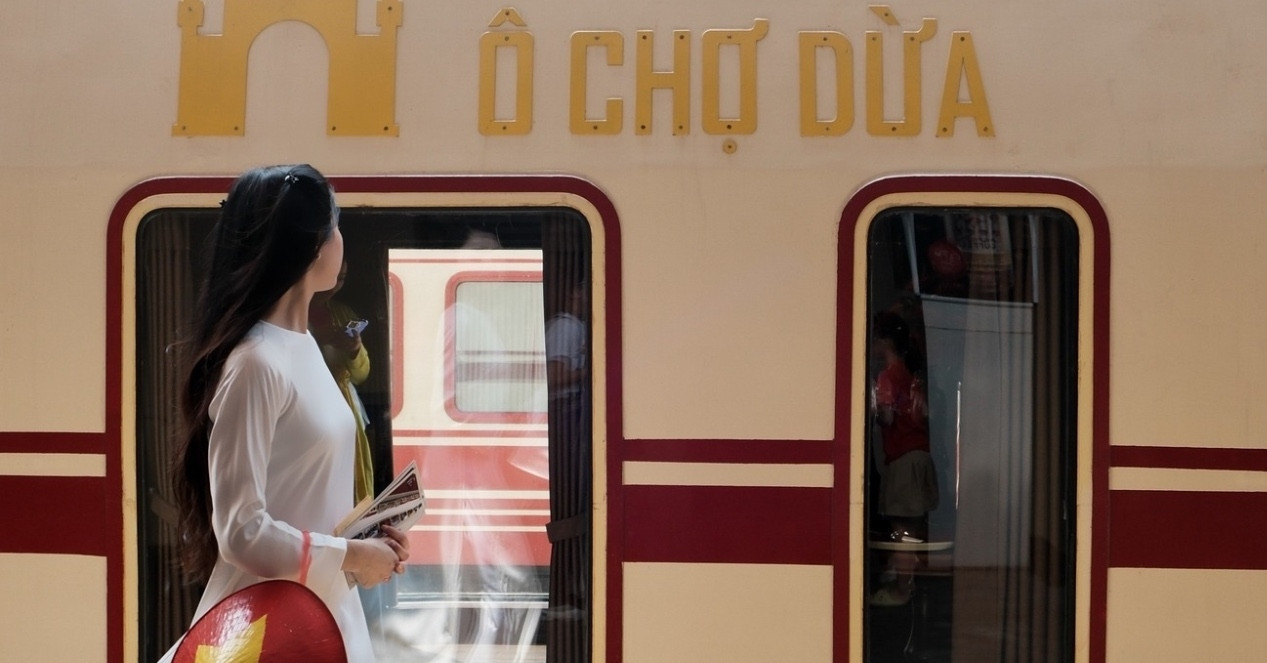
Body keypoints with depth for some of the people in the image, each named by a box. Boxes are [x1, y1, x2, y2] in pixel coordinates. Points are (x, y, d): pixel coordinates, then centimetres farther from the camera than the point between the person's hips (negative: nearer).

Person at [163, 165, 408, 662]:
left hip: (326, 609, 8)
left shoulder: (303, 345, 8)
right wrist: (351, 556, -13)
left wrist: (363, 544, 4)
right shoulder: (256, 363, -20)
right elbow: (242, 531, -22)